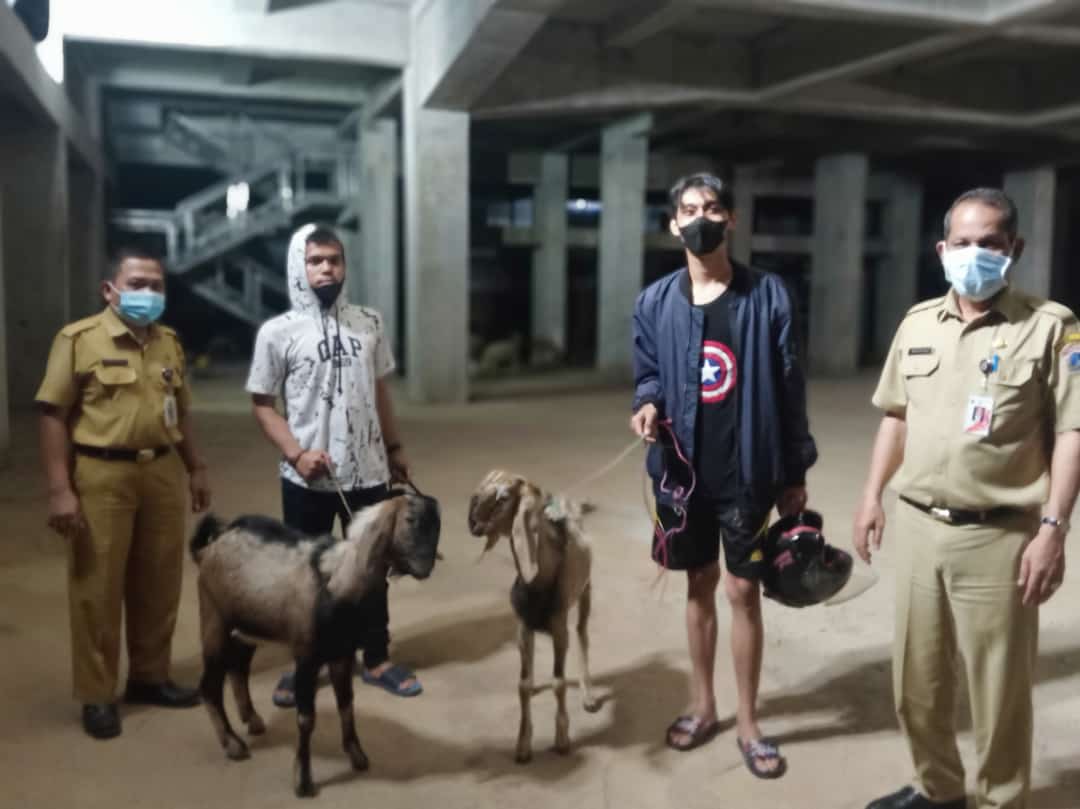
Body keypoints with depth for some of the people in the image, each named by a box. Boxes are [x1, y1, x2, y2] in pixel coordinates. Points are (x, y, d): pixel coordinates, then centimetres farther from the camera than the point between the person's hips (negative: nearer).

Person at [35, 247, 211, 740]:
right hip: (102, 475, -5)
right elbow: (53, 416, -8)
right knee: (98, 587, 3)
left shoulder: (169, 342, 12)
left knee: (159, 582, 12)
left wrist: (195, 468, 17)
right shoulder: (79, 339, -6)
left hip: (162, 472, 5)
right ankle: (97, 696, 16)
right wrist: (60, 489, -13)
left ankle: (150, 676, 29)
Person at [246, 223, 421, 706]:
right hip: (307, 480, -3)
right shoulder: (278, 332, -7)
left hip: (368, 473, 3)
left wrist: (394, 448, 14)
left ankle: (377, 661, 29)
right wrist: (297, 453, -16)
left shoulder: (369, 323, 3)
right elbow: (262, 404, -4)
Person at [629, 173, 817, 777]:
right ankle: (703, 706, 33)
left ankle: (748, 725, 23)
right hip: (684, 470, 2)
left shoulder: (769, 296, -6)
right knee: (700, 586, 15)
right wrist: (648, 405, -15)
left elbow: (789, 388, -3)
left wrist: (796, 472, -2)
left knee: (744, 592, 6)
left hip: (748, 472, -2)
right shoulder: (654, 303, 0)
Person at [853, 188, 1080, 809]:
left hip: (999, 537, -4)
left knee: (999, 690, 7)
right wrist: (873, 496, 10)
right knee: (918, 681, 16)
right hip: (917, 528, 5)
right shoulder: (917, 323, 9)